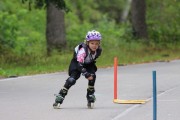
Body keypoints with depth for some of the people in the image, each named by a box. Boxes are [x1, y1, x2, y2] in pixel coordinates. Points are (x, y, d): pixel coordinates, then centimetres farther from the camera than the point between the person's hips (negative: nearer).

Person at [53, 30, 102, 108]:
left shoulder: (98, 50, -20)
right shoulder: (83, 50, -39)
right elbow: (79, 64, -42)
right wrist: (86, 74, -48)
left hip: (88, 64, 5)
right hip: (76, 63, -5)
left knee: (92, 76, -22)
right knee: (72, 79, -22)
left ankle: (90, 95, -3)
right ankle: (60, 96, -14)